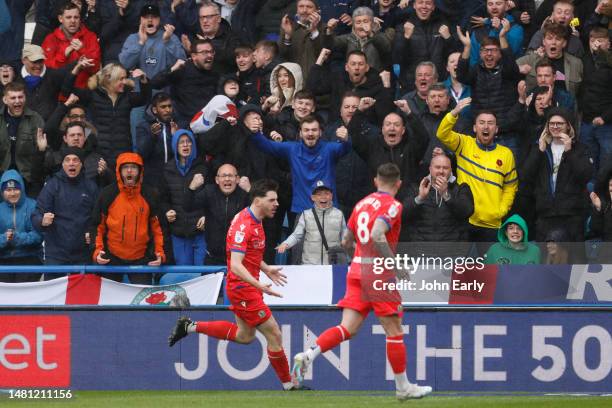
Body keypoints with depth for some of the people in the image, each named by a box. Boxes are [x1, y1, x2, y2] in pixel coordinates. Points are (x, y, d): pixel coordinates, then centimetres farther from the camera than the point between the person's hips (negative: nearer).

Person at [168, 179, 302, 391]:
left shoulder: (254, 221, 8)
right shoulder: (244, 225, -24)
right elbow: (236, 265, -31)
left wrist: (266, 269, 15)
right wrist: (260, 286, -39)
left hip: (249, 285, 10)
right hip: (242, 287, -10)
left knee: (245, 336, 21)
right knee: (274, 334, -6)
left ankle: (191, 326, 25)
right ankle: (288, 385, 5)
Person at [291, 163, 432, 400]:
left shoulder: (362, 203, 14)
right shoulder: (392, 205, -8)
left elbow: (346, 241, 21)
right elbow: (377, 234, -24)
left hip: (356, 270, 6)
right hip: (379, 273, -6)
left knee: (348, 329, 0)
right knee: (394, 331, 4)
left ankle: (308, 355, -21)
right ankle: (403, 387, 11)